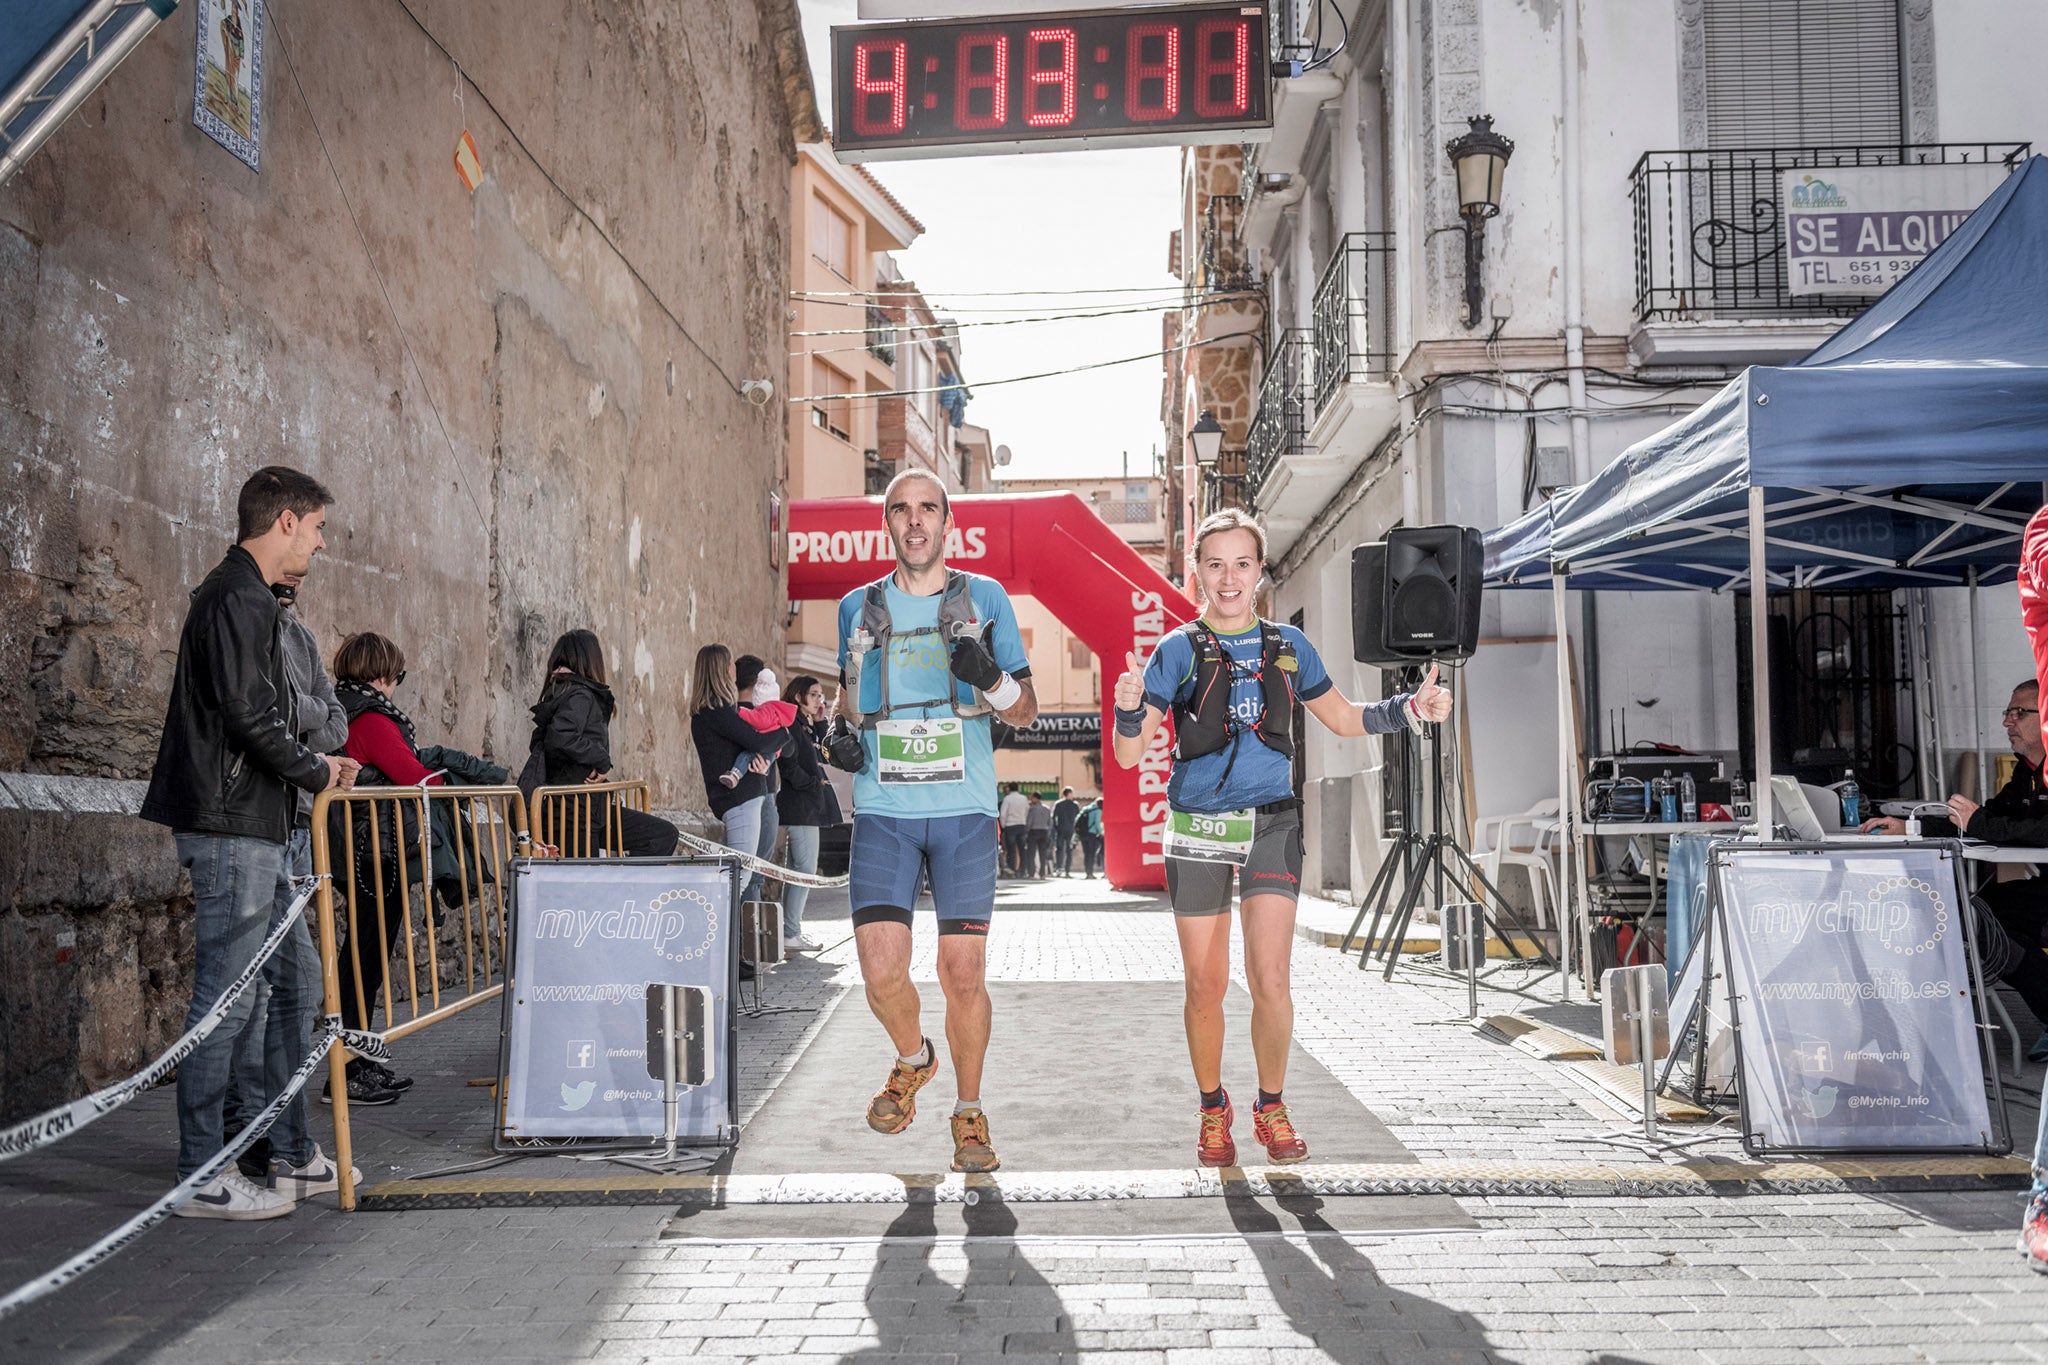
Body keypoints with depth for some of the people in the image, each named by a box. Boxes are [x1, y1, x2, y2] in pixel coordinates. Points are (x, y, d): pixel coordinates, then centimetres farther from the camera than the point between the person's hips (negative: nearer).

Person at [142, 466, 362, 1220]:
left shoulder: (250, 600, 19)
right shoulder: (236, 599, -13)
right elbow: (249, 716, -21)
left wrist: (315, 765, 11)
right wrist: (316, 772, -7)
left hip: (258, 826, 11)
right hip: (232, 826, -11)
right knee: (227, 997, -5)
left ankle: (295, 1155, 22)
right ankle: (202, 1178, 3)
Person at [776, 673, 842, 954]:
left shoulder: (806, 726, 17)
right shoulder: (791, 724, -12)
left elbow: (821, 755, 12)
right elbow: (789, 763, -20)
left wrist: (820, 723, 6)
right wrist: (814, 785, -15)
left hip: (808, 806, 11)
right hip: (800, 805, -11)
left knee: (797, 869, 13)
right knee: (805, 869, -11)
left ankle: (790, 929, 19)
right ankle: (790, 933, -9)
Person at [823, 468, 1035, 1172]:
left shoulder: (984, 598, 7)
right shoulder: (859, 607, 12)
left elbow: (1027, 711, 9)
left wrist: (989, 678, -12)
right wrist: (840, 734, 5)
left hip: (964, 808, -1)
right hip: (883, 810, 1)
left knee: (963, 972, -3)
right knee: (881, 969, -9)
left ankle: (969, 1111, 18)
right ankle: (913, 1059, 24)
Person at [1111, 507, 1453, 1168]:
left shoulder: (1288, 646, 7)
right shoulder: (1178, 650, 0)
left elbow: (1345, 718, 19)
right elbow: (1128, 754, -4)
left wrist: (1412, 707, 3)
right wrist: (1129, 708, -25)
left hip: (1272, 823, 1)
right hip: (1198, 829, -1)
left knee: (1269, 978, -10)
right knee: (1206, 984, 5)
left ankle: (1271, 1107, 13)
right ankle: (1213, 1110, 26)